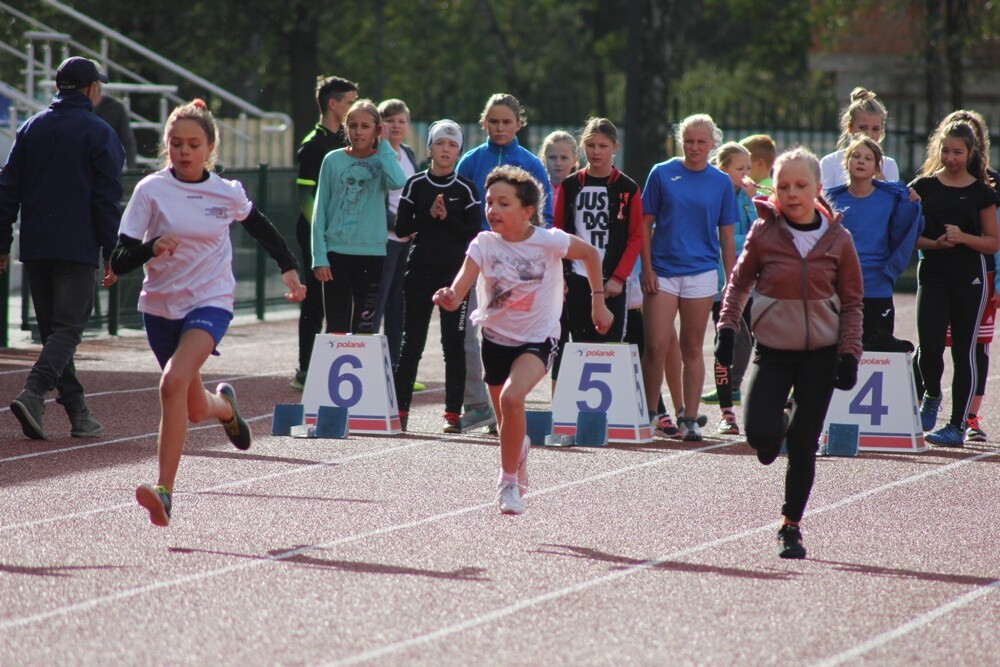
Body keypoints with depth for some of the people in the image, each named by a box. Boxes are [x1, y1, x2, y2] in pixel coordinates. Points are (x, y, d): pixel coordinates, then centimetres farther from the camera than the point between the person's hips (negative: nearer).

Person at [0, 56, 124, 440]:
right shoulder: (99, 134, -3)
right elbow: (107, 199, -7)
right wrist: (112, 255, -4)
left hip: (35, 249, 5)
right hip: (78, 249, -5)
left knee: (53, 330, 12)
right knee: (68, 328, -7)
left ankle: (78, 412, 12)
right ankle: (32, 394, -28)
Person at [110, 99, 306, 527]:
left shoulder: (227, 194, -2)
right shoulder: (151, 191, -8)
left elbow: (258, 226, 21)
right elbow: (119, 262, -11)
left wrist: (288, 267, 20)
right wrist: (152, 248, -30)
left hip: (210, 302, -2)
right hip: (160, 305, 2)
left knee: (174, 383, -27)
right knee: (194, 410, 13)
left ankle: (164, 490, -28)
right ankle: (223, 404, 52)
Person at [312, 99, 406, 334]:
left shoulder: (381, 161, 3)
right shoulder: (334, 160, 3)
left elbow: (397, 182, -21)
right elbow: (320, 212, 3)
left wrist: (383, 145, -9)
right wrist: (319, 257, -5)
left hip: (372, 253, 0)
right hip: (336, 252, 0)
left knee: (364, 327, 4)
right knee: (336, 326, -2)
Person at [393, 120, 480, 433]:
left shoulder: (465, 189, 3)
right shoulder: (415, 185, 5)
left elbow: (474, 233, -1)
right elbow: (401, 228, 1)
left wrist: (447, 218, -13)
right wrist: (429, 215, -12)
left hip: (455, 272, -1)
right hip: (420, 271, 1)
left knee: (454, 344, 0)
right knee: (412, 341, 1)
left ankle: (453, 412, 3)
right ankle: (400, 408, 5)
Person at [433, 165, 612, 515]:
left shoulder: (549, 241, -16)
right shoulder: (484, 244, -13)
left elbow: (590, 254, 3)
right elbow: (458, 292, -25)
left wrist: (598, 301, 4)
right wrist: (448, 298, -48)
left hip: (537, 338, -3)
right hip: (496, 337, 3)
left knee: (512, 398, -30)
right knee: (506, 420, 17)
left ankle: (509, 482, -13)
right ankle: (519, 451, 56)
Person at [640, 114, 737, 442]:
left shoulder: (721, 182, 5)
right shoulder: (662, 174, 1)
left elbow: (727, 236, 9)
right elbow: (645, 224, 4)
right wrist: (647, 268, -4)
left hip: (701, 272, 1)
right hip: (662, 272, -1)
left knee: (692, 349, 5)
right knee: (657, 346, -5)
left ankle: (689, 419, 9)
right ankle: (650, 413, 7)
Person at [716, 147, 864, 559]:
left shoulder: (838, 238, -2)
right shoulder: (764, 232, -4)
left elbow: (852, 302, 5)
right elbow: (739, 282, 8)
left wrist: (849, 355, -3)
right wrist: (727, 327, -3)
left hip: (820, 354, 0)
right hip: (772, 350, 0)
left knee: (804, 445, 1)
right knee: (760, 434, -16)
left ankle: (791, 527, 17)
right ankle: (779, 424, 22)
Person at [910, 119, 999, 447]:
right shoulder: (924, 186, 5)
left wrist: (962, 237, -13)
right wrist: (934, 243, -14)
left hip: (969, 276, -1)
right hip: (932, 274, 1)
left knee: (963, 349, 1)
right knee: (929, 346, -11)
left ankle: (958, 424, 8)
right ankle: (931, 397, 21)